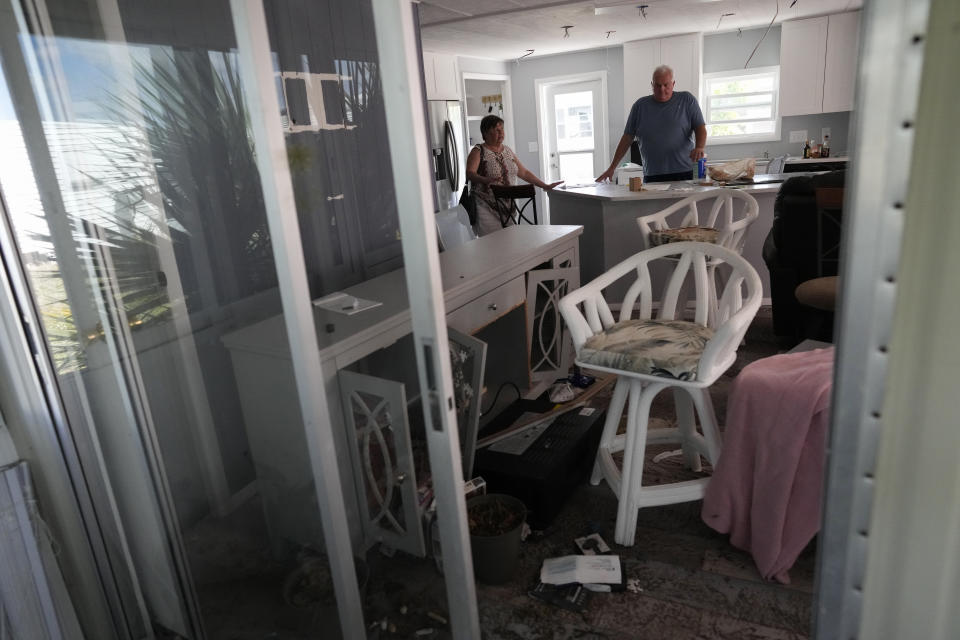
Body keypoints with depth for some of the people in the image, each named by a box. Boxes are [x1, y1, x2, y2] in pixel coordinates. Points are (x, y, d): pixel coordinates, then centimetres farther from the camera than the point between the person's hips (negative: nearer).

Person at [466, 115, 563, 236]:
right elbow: (470, 173, -19)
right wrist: (484, 180, -40)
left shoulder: (508, 151, 15)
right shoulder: (478, 151, -3)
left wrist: (545, 186, 13)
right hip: (487, 208, -5)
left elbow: (524, 173, 19)